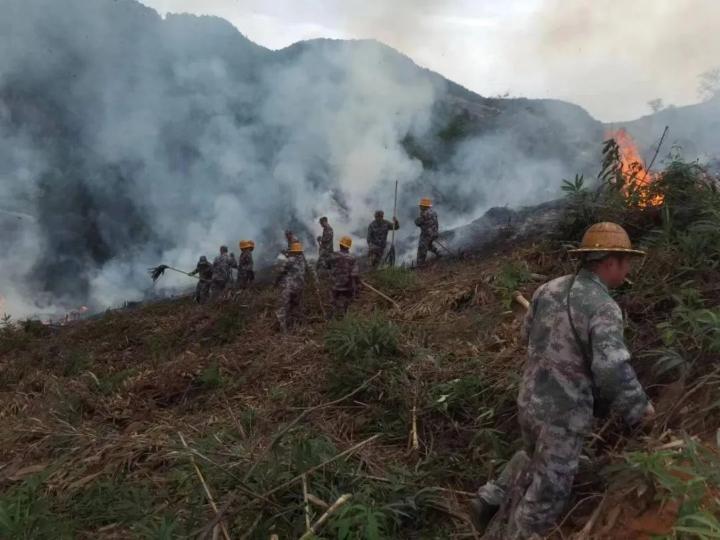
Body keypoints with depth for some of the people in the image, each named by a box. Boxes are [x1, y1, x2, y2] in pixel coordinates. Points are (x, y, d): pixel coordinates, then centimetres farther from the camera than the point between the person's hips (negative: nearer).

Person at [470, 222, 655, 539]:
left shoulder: (549, 289, 0)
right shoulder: (603, 308, -23)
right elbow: (612, 374, -32)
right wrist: (640, 408, -14)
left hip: (531, 400, 7)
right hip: (563, 415, -7)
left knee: (535, 458, 34)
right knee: (546, 494, 12)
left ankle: (490, 499, 29)